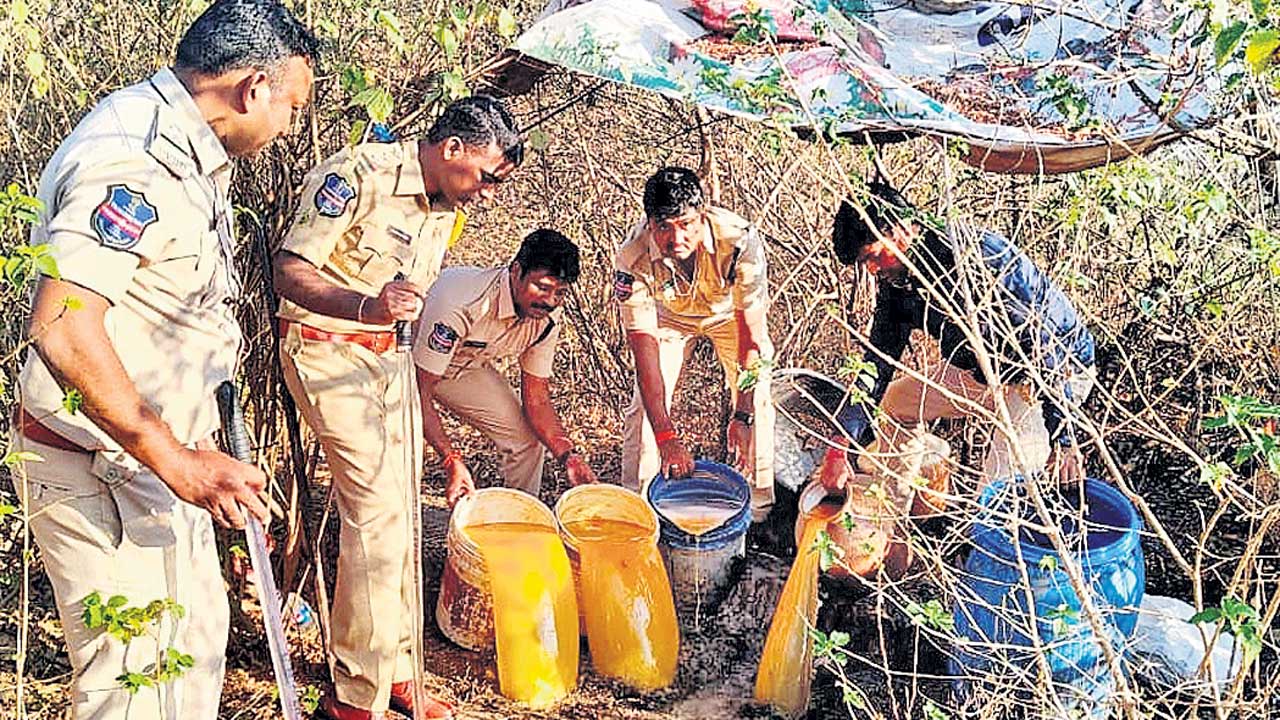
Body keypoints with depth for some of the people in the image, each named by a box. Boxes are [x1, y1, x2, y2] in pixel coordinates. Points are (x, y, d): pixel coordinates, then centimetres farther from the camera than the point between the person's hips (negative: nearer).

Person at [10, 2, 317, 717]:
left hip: (163, 454, 10)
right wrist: (176, 461, -31)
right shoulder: (133, 161, -25)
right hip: (102, 469, -10)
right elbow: (61, 329, -34)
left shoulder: (189, 153, 10)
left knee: (200, 627, 22)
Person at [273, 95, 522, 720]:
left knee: (398, 512, 9)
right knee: (377, 509, -13)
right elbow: (289, 272, -21)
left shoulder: (449, 207, 8)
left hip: (388, 356, 8)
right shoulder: (359, 174, -17)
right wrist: (365, 306, -40)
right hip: (326, 349, -8)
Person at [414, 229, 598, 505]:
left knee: (526, 440, -4)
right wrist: (452, 460, -44)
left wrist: (568, 455, -26)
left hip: (464, 365, 6)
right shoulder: (461, 305, -40)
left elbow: (536, 400, -10)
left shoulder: (547, 318, -19)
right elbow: (420, 391, -35)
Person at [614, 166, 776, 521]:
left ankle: (761, 507, 10)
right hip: (669, 315, 1)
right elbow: (645, 349, -34)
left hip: (730, 313, 0)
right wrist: (666, 436, -39)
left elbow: (752, 331, -34)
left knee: (758, 402, -9)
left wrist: (742, 416, -38)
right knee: (645, 406, -6)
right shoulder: (633, 259, -37)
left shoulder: (740, 240, -41)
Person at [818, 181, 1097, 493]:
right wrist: (842, 447, -15)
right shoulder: (894, 282, -7)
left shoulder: (981, 255, -31)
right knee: (891, 402, 13)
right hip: (984, 371, 8)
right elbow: (876, 364, -5)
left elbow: (1043, 341, -30)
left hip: (1059, 370, -8)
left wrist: (1062, 438, -30)